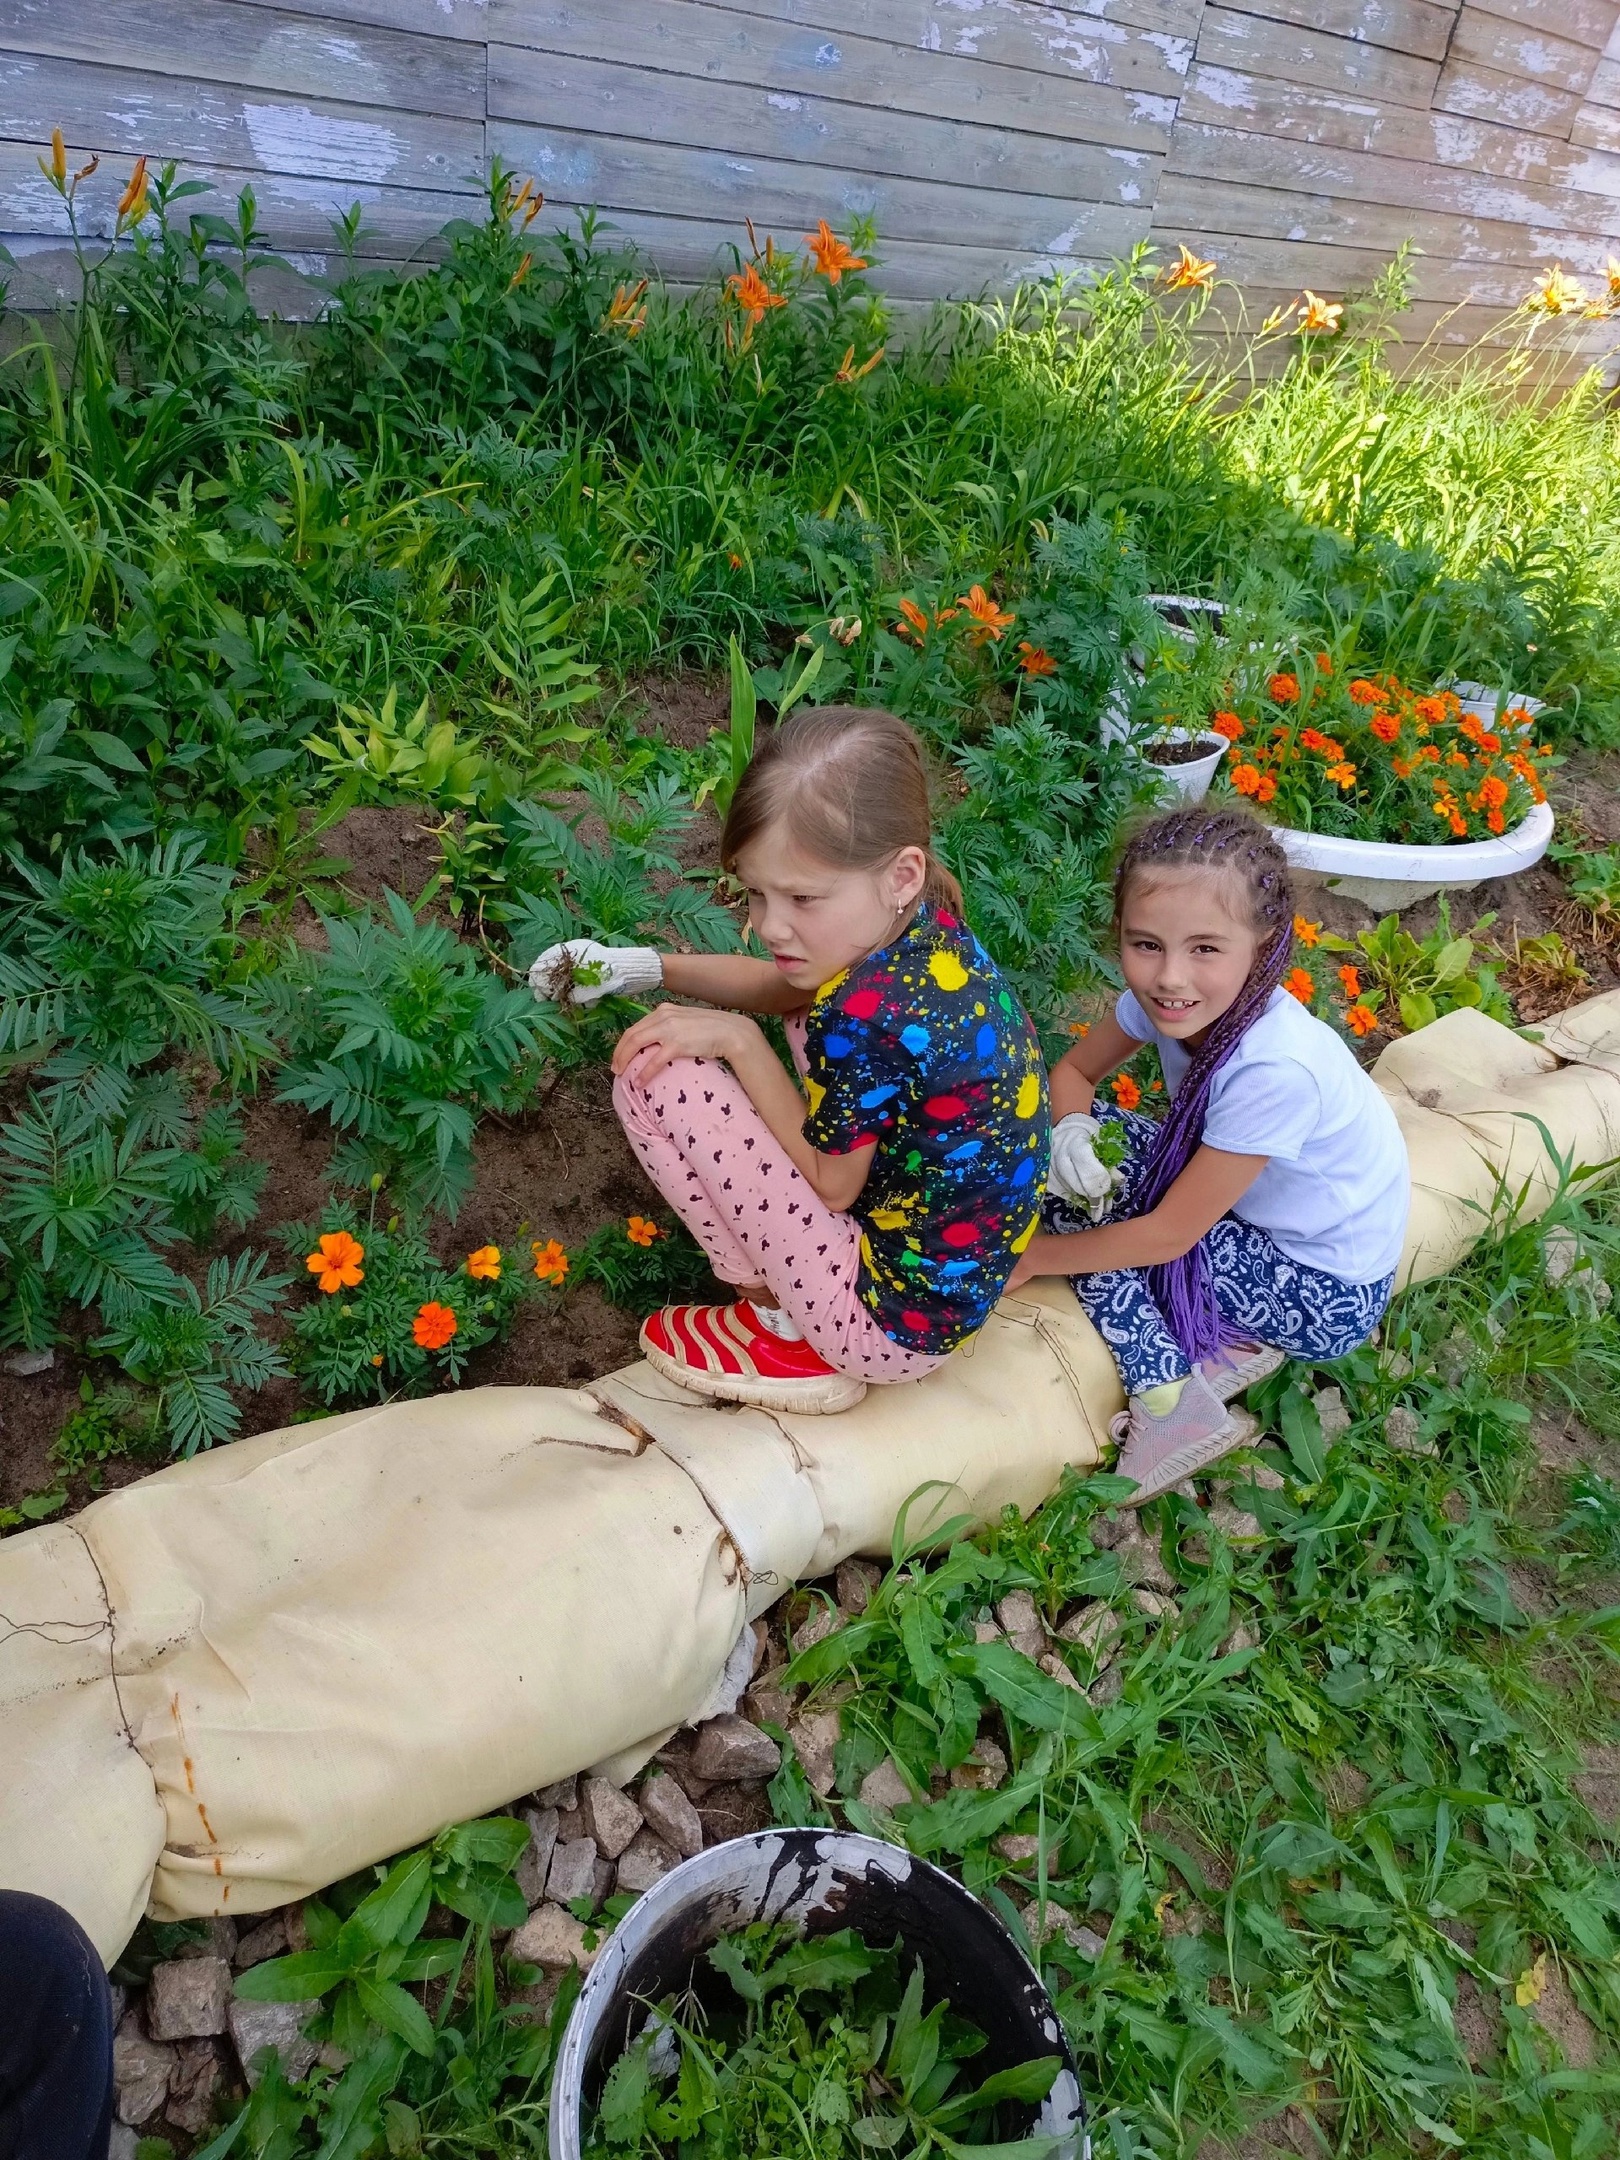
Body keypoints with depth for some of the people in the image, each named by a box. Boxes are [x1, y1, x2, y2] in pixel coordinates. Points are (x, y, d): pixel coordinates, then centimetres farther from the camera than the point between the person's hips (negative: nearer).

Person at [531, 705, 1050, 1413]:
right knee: (812, 1028, 23)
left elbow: (830, 1185, -16)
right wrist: (641, 966, 1)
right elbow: (787, 990, 11)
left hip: (894, 1320, -9)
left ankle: (789, 1330, 5)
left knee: (653, 1078, -13)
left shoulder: (867, 1017, -32)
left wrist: (738, 1039, -13)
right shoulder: (922, 921, -7)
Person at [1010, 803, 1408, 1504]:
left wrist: (1033, 1255, -17)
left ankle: (1172, 1406, -10)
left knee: (1082, 1208, -17)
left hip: (1325, 1290, -8)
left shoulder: (1274, 1070, -36)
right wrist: (1069, 1132, -22)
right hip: (1248, 1210, 8)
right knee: (1082, 1169, -7)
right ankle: (1222, 1341, -6)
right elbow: (1073, 1071, 1)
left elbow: (1168, 1234, -27)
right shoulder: (1164, 997, -17)